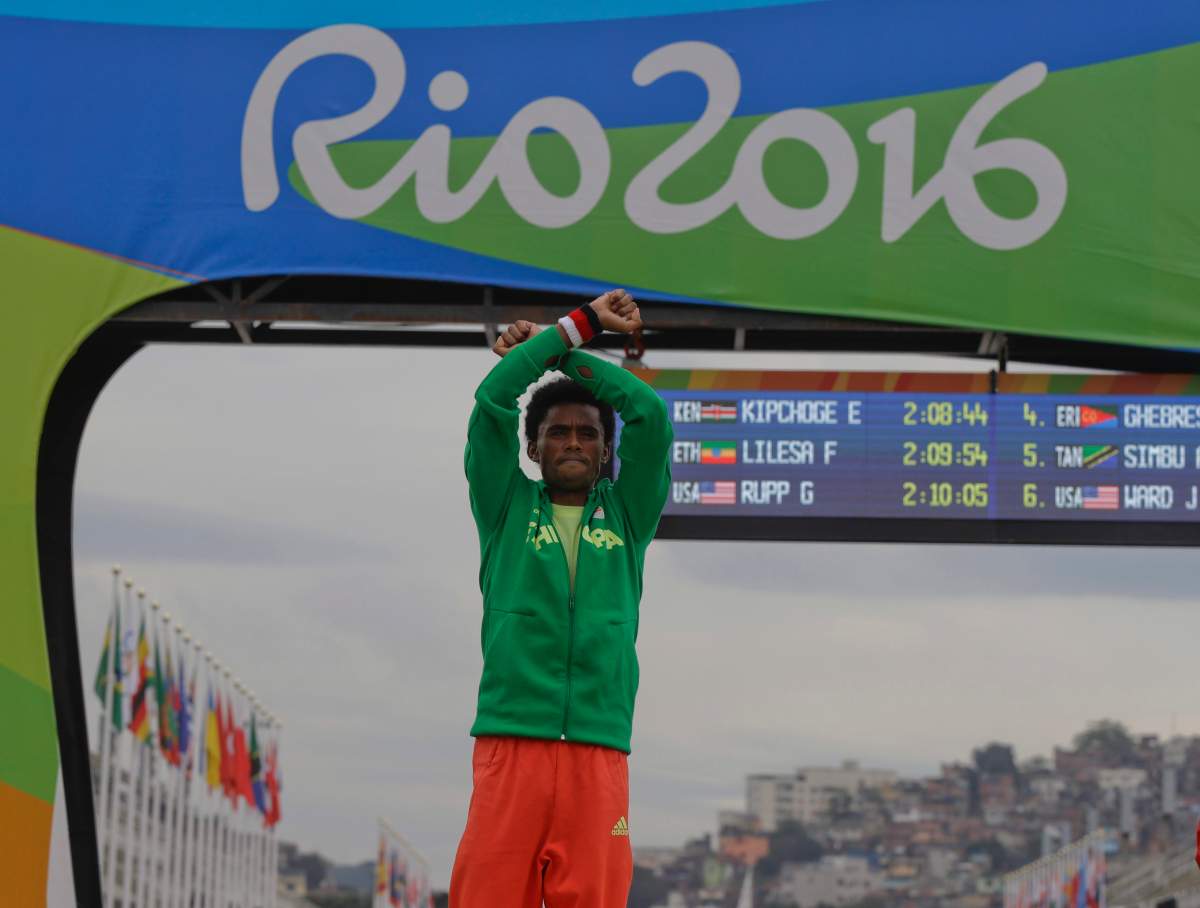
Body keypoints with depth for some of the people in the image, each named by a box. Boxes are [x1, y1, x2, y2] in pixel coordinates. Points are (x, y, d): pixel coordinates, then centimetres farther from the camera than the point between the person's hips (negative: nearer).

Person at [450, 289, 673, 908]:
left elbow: (651, 415, 8)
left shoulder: (626, 515, 18)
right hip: (510, 741, -1)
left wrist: (561, 352, 14)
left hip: (599, 749, 1)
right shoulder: (507, 507, 15)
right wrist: (582, 323, 9)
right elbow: (492, 399, 5)